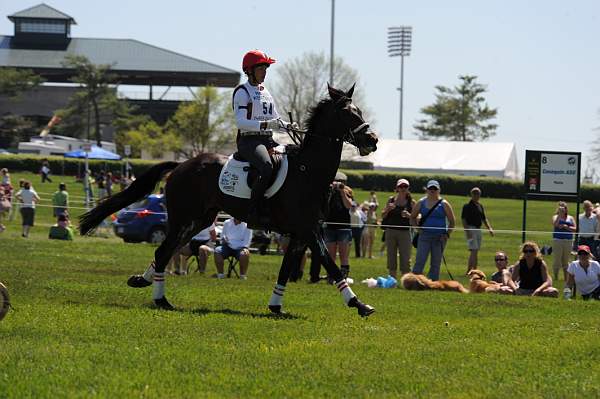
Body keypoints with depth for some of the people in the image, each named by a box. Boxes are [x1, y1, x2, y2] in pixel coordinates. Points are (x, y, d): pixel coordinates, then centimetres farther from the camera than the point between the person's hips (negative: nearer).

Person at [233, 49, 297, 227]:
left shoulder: (266, 92, 22)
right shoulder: (242, 92, -2)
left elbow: (275, 120, 24)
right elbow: (241, 122, -14)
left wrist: (288, 126, 2)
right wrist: (265, 124, -26)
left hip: (267, 139, 8)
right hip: (249, 140, -8)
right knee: (267, 167, -35)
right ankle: (254, 213, -32)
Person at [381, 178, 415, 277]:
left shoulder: (411, 202, 2)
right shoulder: (391, 200, 7)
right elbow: (383, 215, 10)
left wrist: (409, 215, -17)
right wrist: (388, 209, -10)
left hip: (405, 232, -2)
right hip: (391, 231, 2)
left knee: (405, 260, -7)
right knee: (391, 259, 6)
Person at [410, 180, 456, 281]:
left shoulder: (444, 204, 2)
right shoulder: (421, 203, 6)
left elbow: (452, 221, 6)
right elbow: (412, 217, 17)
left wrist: (447, 234, -5)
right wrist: (417, 228, 1)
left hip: (439, 237, 0)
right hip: (424, 236, 0)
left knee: (436, 264, 4)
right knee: (420, 262, -10)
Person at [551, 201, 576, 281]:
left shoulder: (570, 218, 11)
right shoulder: (556, 217, 5)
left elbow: (575, 228, 4)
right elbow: (555, 224, -16)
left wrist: (566, 227, -12)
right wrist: (560, 214, -16)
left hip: (568, 241, 2)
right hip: (557, 240, -2)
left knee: (566, 261, 8)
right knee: (557, 260, -2)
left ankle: (566, 278, 14)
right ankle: (556, 277, 4)